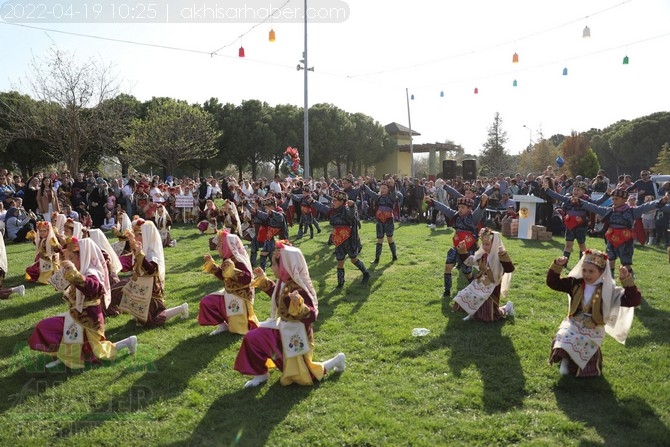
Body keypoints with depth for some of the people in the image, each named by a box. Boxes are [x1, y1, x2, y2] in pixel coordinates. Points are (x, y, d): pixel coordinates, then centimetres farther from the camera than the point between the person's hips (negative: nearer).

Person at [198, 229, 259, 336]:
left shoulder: (238, 261, -24)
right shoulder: (227, 259, 3)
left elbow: (247, 278, -34)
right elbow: (222, 276, 16)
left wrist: (232, 270, -42)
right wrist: (211, 263, 12)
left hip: (239, 297, -9)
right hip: (228, 294, 9)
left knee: (238, 328, -3)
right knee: (206, 302, 2)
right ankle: (222, 325, 9)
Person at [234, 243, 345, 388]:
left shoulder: (299, 289, -29)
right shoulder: (284, 282, -4)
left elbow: (311, 316, -33)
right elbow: (277, 294, 20)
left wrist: (299, 304, -51)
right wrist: (263, 279, 15)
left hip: (295, 336, -8)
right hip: (283, 329, 8)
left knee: (300, 375, 6)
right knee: (251, 338, -3)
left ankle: (335, 361, 22)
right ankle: (261, 374, 13)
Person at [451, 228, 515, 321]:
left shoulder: (499, 258, -21)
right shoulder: (482, 255, 0)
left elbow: (509, 269, -37)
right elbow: (468, 260, 10)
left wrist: (504, 255, -48)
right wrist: (462, 250, -2)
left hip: (491, 290, -6)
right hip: (479, 287, 6)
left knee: (490, 316, 5)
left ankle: (507, 307, 28)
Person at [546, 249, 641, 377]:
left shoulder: (609, 290, -12)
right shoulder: (575, 283, -1)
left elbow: (634, 300, -20)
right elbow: (552, 282, 0)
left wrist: (627, 280, -32)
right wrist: (557, 267, -17)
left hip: (592, 331, -2)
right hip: (573, 324, 2)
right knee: (563, 338, -27)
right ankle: (565, 359, 2)